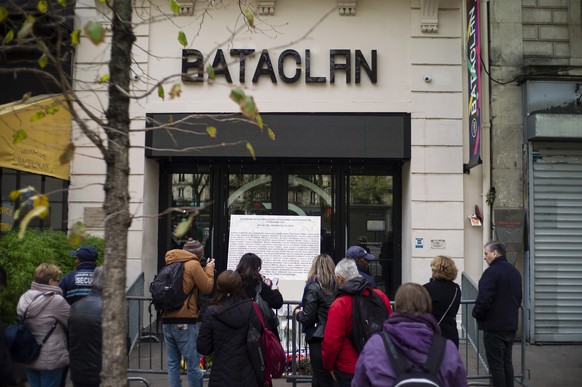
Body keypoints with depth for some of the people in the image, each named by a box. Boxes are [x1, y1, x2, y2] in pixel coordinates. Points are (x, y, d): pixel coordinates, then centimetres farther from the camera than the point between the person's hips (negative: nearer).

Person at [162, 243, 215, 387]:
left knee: (173, 362, 12)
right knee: (193, 364, 0)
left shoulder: (172, 264, 13)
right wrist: (209, 269, 11)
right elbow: (207, 288, -3)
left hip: (167, 319, 7)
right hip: (185, 321, -7)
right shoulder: (193, 265, -7)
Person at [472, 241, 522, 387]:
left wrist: (476, 314, -6)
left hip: (494, 326, -9)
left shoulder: (491, 272, -18)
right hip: (511, 325, 9)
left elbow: (483, 299, -23)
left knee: (495, 364, -1)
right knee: (507, 361, 17)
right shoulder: (515, 272, 11)